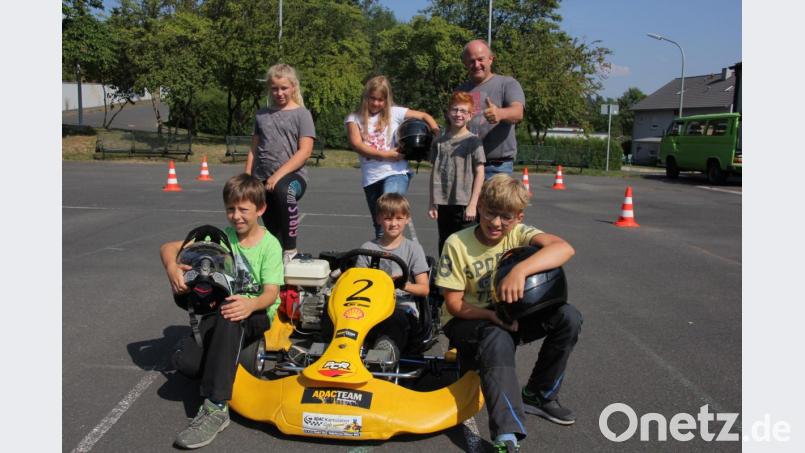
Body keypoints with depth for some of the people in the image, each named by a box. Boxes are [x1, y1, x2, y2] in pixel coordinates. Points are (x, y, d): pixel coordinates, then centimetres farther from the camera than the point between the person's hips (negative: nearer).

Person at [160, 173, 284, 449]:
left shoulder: (270, 245, -7)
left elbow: (271, 293, -17)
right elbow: (168, 247, 4)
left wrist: (250, 305, -41)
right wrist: (171, 267, -21)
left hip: (259, 314, -3)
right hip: (222, 309, 4)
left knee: (229, 319, -41)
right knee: (185, 361, -27)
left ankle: (216, 408, -37)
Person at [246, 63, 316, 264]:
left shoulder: (301, 114, 2)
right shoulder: (262, 114, 15)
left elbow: (305, 151, -9)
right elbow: (253, 150, 17)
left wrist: (279, 175, -18)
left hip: (293, 175, -5)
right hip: (263, 179, 5)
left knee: (283, 190, -39)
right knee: (273, 234, 7)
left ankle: (290, 250, -26)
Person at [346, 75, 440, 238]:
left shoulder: (394, 113, 4)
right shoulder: (354, 118, 6)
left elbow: (425, 116, 10)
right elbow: (356, 144, -9)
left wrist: (439, 137, -7)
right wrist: (386, 155, -14)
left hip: (396, 172, -3)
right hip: (371, 178, 3)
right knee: (379, 226, 12)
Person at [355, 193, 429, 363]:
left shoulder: (413, 248, 10)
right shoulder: (368, 248, 14)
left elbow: (424, 289, 4)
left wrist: (404, 285, -17)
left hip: (403, 308, -1)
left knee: (397, 318, -38)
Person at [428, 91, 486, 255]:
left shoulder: (473, 141, -3)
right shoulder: (439, 142, 9)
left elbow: (479, 173, -5)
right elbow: (434, 174, 11)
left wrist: (473, 204, -11)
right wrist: (432, 204, 8)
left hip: (465, 205, -4)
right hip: (444, 204, 4)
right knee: (444, 247, 13)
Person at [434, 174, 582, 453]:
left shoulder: (518, 234, -11)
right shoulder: (457, 244, -16)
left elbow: (565, 248, -32)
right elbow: (453, 304, -12)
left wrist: (520, 270, -48)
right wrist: (492, 315, -29)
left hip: (508, 315, 4)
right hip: (466, 319, -4)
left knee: (569, 317, -17)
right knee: (498, 339, -38)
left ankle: (538, 395, 2)